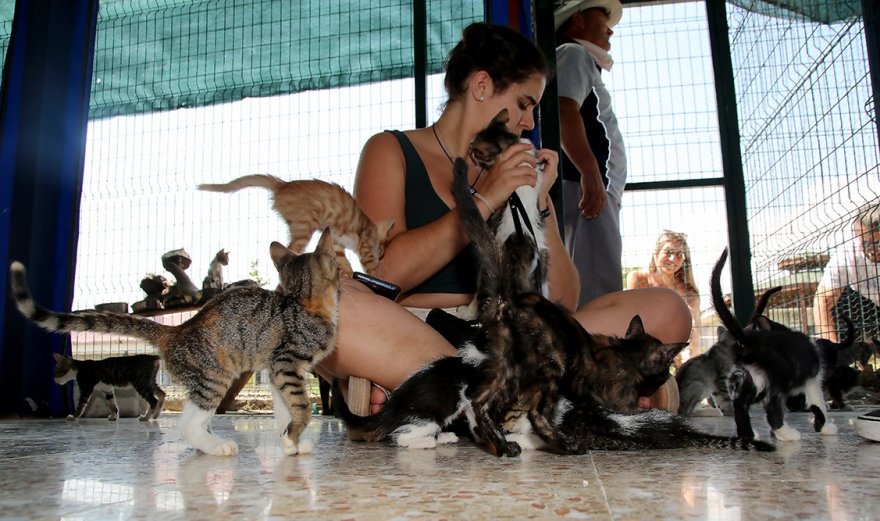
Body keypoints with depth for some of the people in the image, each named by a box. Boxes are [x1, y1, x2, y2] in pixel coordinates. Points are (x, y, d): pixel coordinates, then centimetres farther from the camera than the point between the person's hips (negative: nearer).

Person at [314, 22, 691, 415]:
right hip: (407, 343, -4)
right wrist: (483, 201, -8)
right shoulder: (390, 152, 8)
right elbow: (380, 275, -9)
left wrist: (540, 202, 2)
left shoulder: (515, 177, 18)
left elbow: (561, 303, 11)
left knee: (665, 309, -13)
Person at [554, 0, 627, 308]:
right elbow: (564, 110, -15)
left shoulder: (582, 61, 35)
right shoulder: (573, 54, 5)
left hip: (595, 189, 10)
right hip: (585, 187, -10)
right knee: (598, 293, -20)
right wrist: (591, 172, -24)